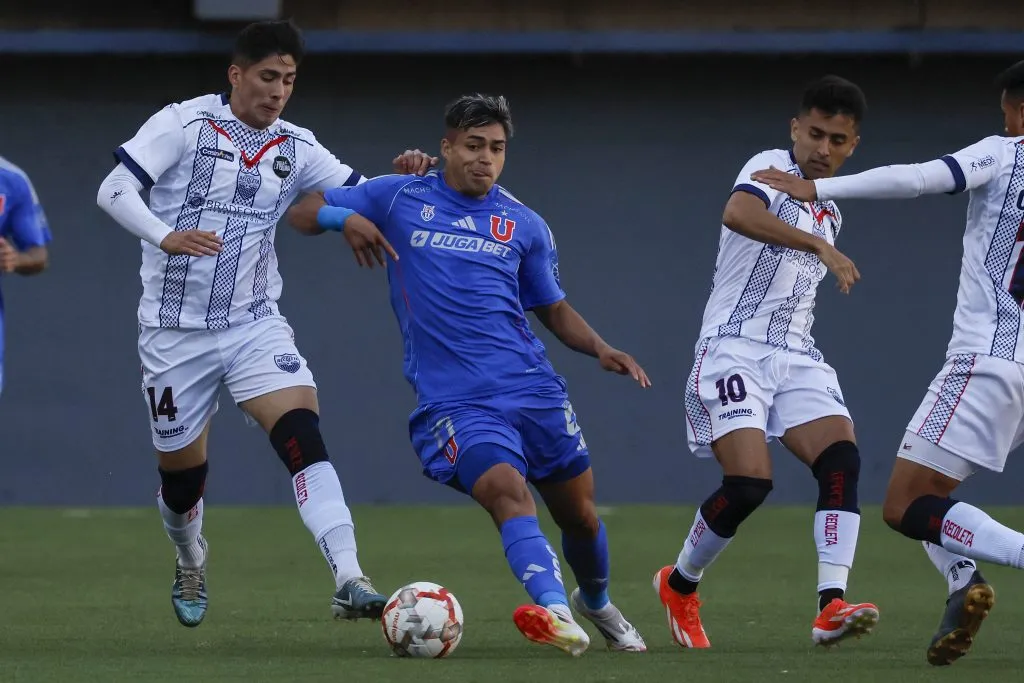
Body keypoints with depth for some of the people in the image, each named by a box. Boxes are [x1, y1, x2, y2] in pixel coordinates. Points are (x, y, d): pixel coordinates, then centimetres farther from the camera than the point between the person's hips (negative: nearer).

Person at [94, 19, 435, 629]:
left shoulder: (295, 148, 5)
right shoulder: (183, 125, -8)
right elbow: (114, 190, -15)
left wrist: (404, 177, -15)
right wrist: (166, 238, -32)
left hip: (255, 326, 2)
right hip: (176, 331, -2)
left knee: (304, 435, -21)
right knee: (182, 473, 10)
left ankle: (350, 583, -32)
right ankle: (191, 567, 44)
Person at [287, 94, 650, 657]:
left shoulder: (524, 226, 12)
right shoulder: (398, 198, 5)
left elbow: (553, 309, 19)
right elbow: (301, 212, 9)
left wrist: (601, 350, 0)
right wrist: (344, 218, -15)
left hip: (534, 390, 4)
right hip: (454, 400, -3)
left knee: (579, 514, 10)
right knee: (507, 492, -28)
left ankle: (597, 603, 41)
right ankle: (557, 614, -44)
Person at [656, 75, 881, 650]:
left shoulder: (830, 213, 19)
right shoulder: (772, 168, -6)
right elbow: (737, 213, -31)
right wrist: (821, 247, -39)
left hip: (797, 357, 7)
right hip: (735, 349, -7)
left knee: (843, 459, -18)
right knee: (750, 482, -19)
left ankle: (832, 606, -26)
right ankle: (680, 586, 9)